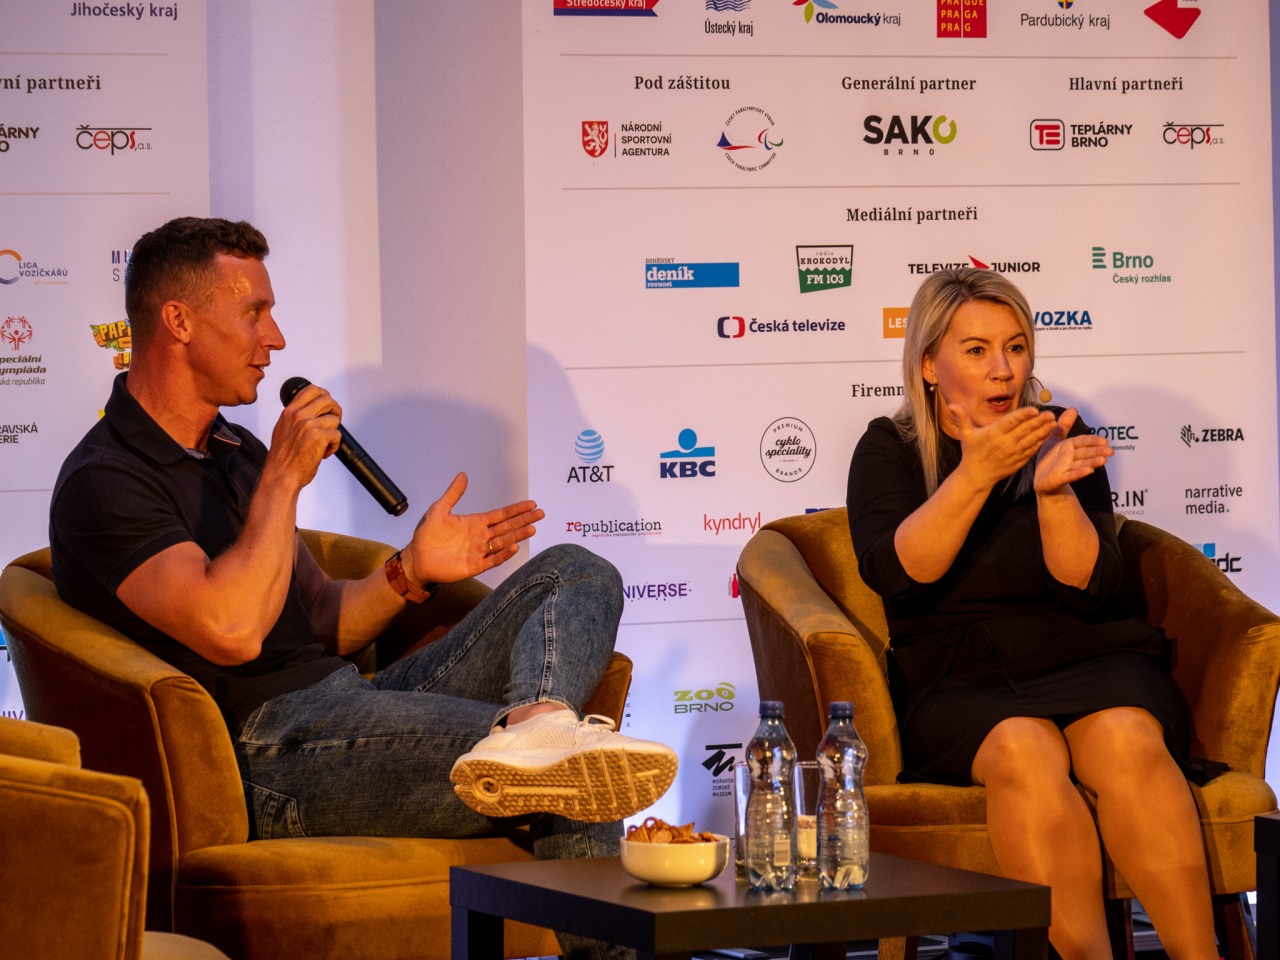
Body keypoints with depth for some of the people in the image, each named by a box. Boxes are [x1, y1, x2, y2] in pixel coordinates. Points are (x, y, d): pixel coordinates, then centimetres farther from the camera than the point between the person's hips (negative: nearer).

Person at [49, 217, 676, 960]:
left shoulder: (235, 452, 23)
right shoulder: (103, 484, -8)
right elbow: (231, 630, -23)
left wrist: (411, 572, 4)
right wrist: (283, 479, -12)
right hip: (269, 751, -10)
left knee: (575, 577, -10)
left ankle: (537, 727, -38)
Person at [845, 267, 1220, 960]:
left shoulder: (1062, 441, 11)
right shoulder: (890, 450, 8)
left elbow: (1092, 590, 0)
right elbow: (895, 573, -12)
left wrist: (1054, 490, -17)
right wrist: (976, 473, -22)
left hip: (1086, 661, 1)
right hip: (960, 681, -1)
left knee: (1126, 740, -32)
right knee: (1025, 752, -35)